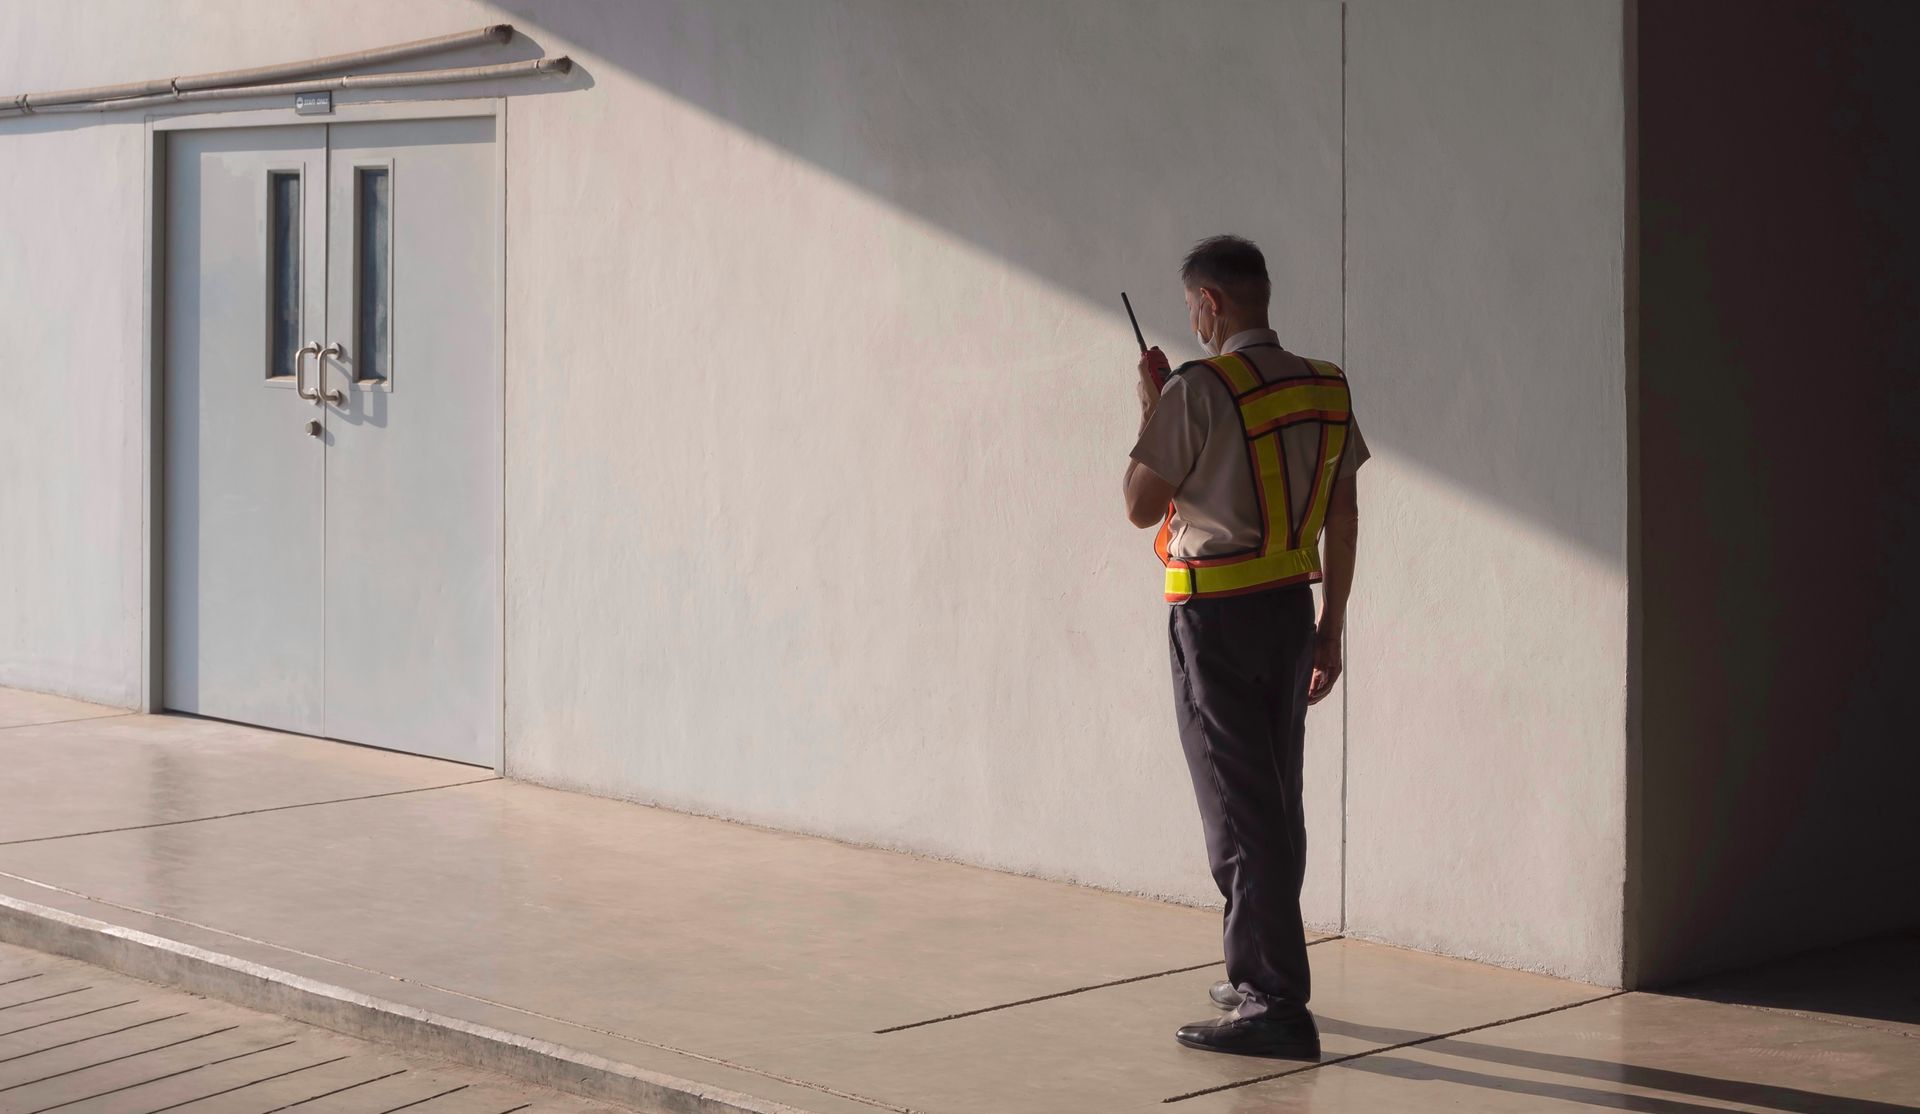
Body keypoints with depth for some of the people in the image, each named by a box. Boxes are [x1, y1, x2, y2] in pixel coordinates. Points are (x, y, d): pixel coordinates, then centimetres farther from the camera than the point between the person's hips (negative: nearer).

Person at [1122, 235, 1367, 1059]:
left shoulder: (1198, 389, -15)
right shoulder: (1326, 391, 7)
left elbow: (1141, 507, -10)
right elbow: (1343, 522, 11)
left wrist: (1149, 410, 1)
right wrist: (1331, 628, 17)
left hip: (1216, 618, -7)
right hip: (1291, 610, 7)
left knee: (1239, 811, -5)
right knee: (1277, 803, 18)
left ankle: (1277, 1006, -6)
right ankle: (1260, 975, 30)